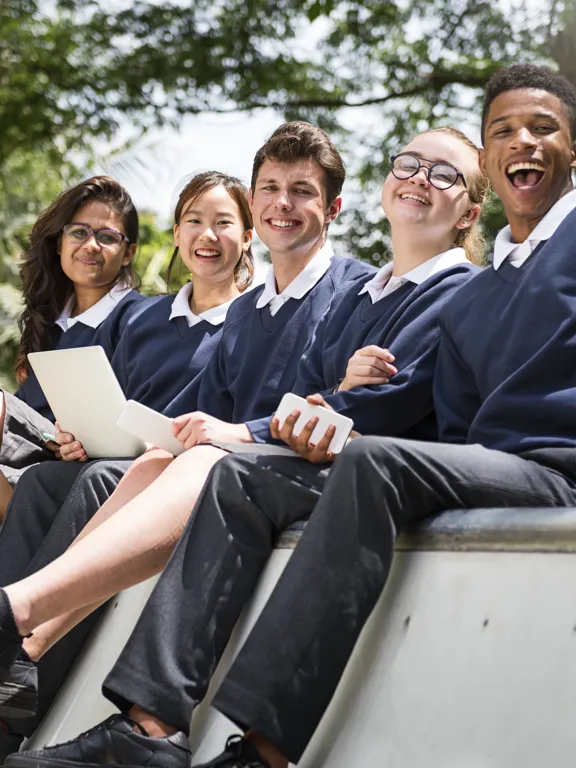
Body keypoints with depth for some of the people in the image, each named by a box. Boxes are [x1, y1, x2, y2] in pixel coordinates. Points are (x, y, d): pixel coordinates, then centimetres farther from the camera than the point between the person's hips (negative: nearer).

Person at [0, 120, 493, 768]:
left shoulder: (463, 294, 3)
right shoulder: (353, 297, 27)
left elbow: (391, 406, -11)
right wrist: (339, 391, -8)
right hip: (317, 463, 6)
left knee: (231, 475, -31)